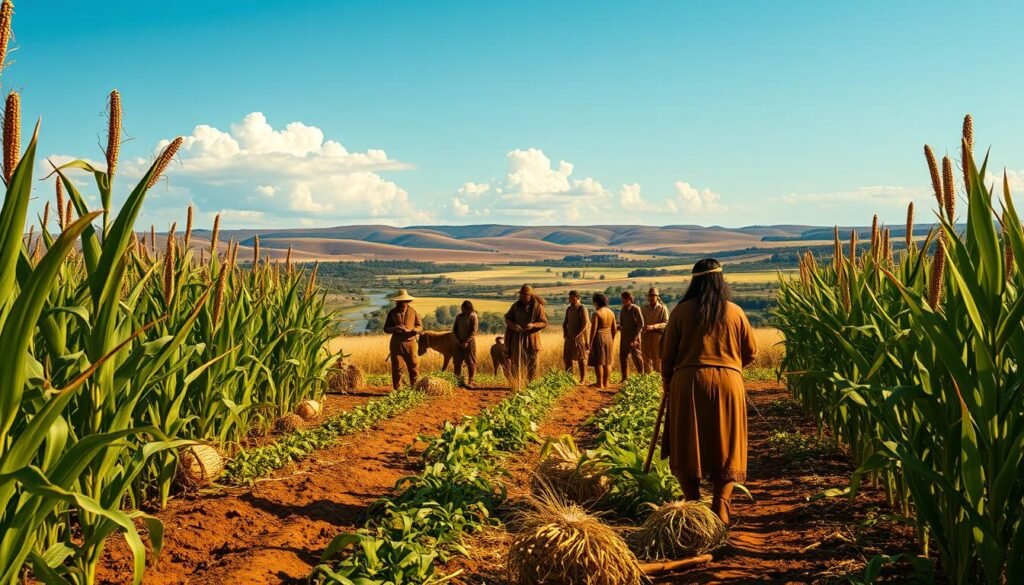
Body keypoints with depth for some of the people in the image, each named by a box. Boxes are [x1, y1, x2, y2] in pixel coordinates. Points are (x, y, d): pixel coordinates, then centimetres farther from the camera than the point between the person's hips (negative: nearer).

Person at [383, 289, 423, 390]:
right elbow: (386, 329, 7)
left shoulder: (413, 312, 5)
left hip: (410, 342, 0)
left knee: (414, 366, -3)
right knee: (396, 368, 1)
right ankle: (396, 389, 9)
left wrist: (415, 330, -14)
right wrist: (394, 329, -15)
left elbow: (420, 326, 9)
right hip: (396, 343, 0)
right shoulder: (392, 313, 5)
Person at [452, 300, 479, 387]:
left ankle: (470, 382, -2)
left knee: (470, 362, -3)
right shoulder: (459, 316, 10)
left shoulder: (473, 317, -5)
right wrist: (457, 339, -2)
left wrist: (466, 341, -16)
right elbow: (454, 329, 14)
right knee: (457, 362, 2)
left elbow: (474, 331, -11)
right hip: (459, 342, 5)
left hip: (469, 342, -5)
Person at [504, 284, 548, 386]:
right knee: (516, 362, -3)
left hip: (531, 337, -1)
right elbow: (507, 318, 6)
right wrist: (513, 325, -15)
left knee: (532, 362, 1)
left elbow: (544, 323, -6)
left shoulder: (538, 306, -8)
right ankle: (517, 384, 1)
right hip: (518, 337, 1)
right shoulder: (516, 305, -2)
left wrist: (533, 325, -25)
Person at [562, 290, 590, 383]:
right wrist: (565, 334, 5)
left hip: (579, 337, -7)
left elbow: (585, 324, -16)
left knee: (581, 359, -1)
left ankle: (582, 380, 5)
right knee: (567, 358, 4)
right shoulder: (568, 309, 12)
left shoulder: (582, 309, -10)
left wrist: (577, 336, -21)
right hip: (570, 338, 7)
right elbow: (565, 323, 20)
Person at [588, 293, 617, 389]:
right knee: (607, 361, 11)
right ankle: (605, 383, 14)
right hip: (608, 338, 7)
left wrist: (590, 342, -13)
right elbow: (614, 328, 9)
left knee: (598, 362, -1)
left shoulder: (596, 313, -14)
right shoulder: (611, 312, 6)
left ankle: (600, 384, -1)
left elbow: (593, 329, -17)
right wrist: (612, 340, 19)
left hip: (598, 338, -7)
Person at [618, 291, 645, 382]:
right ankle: (625, 378, 17)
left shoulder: (635, 309, -11)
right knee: (623, 357, 8)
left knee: (636, 357, 0)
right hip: (624, 337, 7)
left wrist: (635, 337, -16)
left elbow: (641, 324, -12)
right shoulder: (623, 310, 8)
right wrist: (619, 327, -4)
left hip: (633, 338, -7)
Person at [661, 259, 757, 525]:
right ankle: (721, 506, 0)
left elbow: (668, 353, 3)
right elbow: (751, 352, 10)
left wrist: (667, 381, 18)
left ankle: (693, 503, 8)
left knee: (688, 446, 10)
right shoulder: (735, 312, 3)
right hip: (728, 382, 1)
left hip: (689, 382, -1)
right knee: (726, 447, 10)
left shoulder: (681, 311, 0)